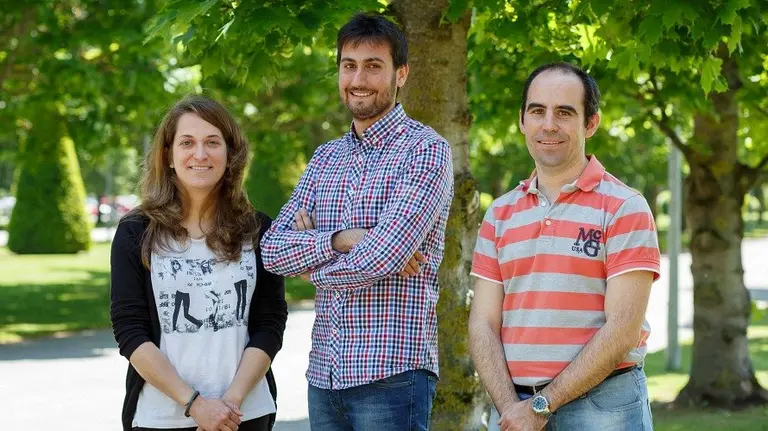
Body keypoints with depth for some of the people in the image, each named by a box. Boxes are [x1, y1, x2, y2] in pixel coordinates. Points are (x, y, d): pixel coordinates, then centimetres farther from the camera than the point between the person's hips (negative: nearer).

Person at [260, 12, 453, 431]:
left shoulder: (426, 150, -6)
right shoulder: (325, 157, 15)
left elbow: (381, 257, -18)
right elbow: (272, 250, 4)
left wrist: (311, 265, 0)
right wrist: (339, 239, -13)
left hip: (391, 374, -6)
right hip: (324, 374, 6)